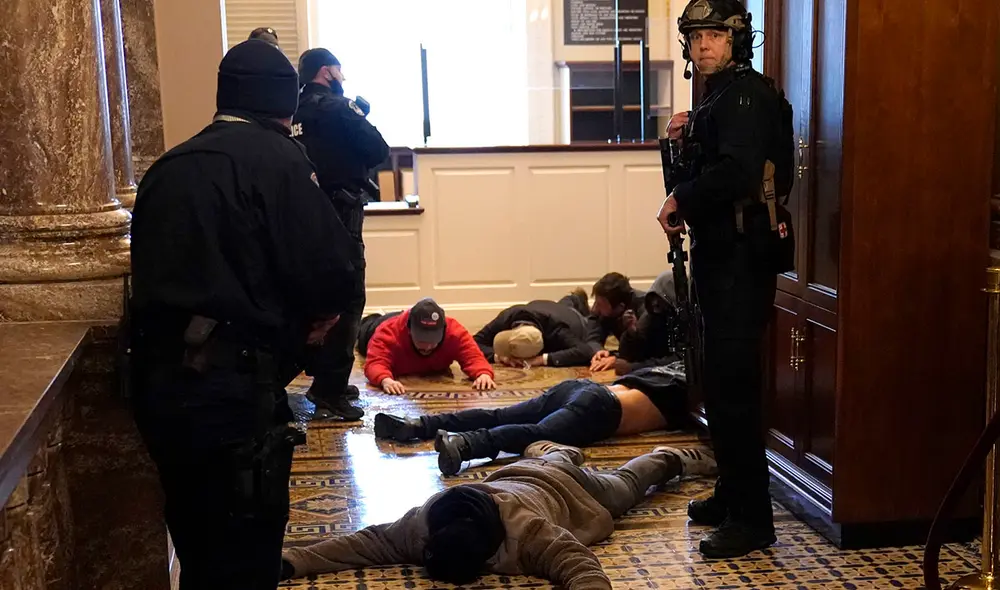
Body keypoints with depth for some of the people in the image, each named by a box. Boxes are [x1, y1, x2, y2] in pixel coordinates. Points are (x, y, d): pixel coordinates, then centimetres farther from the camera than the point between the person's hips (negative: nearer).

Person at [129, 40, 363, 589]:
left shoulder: (167, 166, 14)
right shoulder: (275, 157, -7)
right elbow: (335, 273, -15)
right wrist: (316, 311, 8)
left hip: (157, 380, 7)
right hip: (230, 389, -7)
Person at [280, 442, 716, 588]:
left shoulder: (529, 532, -49)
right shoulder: (424, 522, -37)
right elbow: (368, 542, -35)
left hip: (566, 489, -2)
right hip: (516, 476, 3)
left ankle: (674, 459, 55)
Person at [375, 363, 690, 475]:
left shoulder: (668, 366, 36)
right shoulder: (685, 386, 16)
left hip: (581, 386, 8)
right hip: (599, 407, -8)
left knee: (499, 416, -4)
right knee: (538, 433, -31)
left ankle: (417, 425, -17)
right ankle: (463, 444, -57)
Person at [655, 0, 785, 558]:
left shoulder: (747, 93, -13)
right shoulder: (717, 94, 18)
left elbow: (738, 172, -28)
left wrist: (679, 200, -14)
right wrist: (684, 140, 5)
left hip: (741, 258, -10)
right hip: (717, 254, 10)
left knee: (734, 386, -8)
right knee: (720, 382, 16)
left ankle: (753, 518, 0)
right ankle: (732, 493, 28)